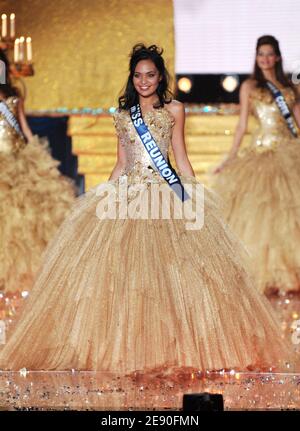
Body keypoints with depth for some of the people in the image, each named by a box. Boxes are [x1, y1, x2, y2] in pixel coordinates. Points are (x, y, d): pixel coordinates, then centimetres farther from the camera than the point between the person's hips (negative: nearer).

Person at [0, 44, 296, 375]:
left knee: (167, 269, -9)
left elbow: (181, 159, 8)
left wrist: (196, 196, 2)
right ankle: (122, 349, -1)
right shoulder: (123, 114, 15)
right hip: (127, 195, 3)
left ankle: (172, 346, -3)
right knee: (122, 270, -4)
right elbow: (121, 164, 17)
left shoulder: (174, 110, 7)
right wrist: (104, 196, 12)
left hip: (166, 195, -2)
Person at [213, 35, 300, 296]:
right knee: (264, 211, -6)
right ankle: (270, 276, -1)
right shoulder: (250, 87, 6)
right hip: (265, 152, -4)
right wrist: (230, 159, -1)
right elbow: (242, 125, 4)